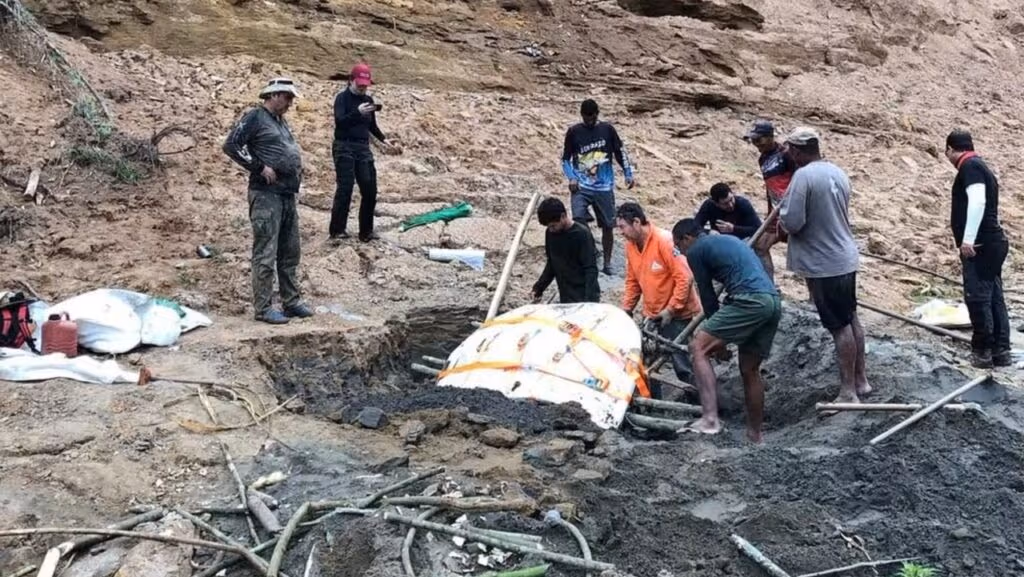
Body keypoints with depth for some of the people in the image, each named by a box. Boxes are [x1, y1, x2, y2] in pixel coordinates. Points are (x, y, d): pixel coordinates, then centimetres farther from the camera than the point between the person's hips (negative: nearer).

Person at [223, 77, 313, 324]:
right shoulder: (255, 117, -6)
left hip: (288, 195, 9)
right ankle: (263, 308, -1)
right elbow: (231, 145, -15)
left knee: (289, 253, 13)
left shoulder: (281, 121, 19)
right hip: (266, 194, -9)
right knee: (266, 254, -6)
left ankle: (292, 302, 21)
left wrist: (297, 169, 12)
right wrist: (260, 167, -16)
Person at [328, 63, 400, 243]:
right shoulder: (342, 98, -5)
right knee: (345, 188, -11)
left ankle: (366, 231, 11)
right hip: (344, 147, -6)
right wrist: (358, 112, -32)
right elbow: (339, 121, -20)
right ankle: (337, 230, -6)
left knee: (370, 189, 2)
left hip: (363, 148, 6)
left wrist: (383, 140, 13)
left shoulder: (368, 99, 13)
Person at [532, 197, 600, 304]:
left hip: (585, 297, -5)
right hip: (565, 298, 6)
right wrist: (539, 287, 10)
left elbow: (591, 269, -16)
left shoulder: (582, 234, -14)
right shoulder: (550, 233, 4)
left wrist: (589, 300, -25)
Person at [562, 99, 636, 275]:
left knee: (608, 226, 5)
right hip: (581, 186, -1)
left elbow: (620, 152, 10)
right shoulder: (573, 132, 1)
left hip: (604, 187, 1)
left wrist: (628, 174, 2)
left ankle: (607, 263, 19)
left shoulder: (607, 129, 2)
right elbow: (565, 159, 6)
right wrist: (571, 178, -10)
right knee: (578, 220, -23)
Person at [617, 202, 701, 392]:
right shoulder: (631, 245, 3)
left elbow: (685, 278, -22)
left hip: (678, 314, -7)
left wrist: (671, 310, -20)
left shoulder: (664, 241, -20)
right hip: (652, 314, 7)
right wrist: (626, 309, 6)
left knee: (681, 364, -4)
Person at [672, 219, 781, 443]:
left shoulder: (696, 251, 5)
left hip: (750, 301, -8)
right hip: (774, 301, 9)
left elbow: (707, 294, 6)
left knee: (699, 348, -6)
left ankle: (710, 418, -19)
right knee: (750, 370, 19)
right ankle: (754, 434, 28)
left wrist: (718, 337, 16)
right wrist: (721, 334, 29)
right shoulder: (729, 240, 31)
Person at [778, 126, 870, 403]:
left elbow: (792, 222, -21)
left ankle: (848, 391, 5)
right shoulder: (838, 172, 8)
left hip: (824, 265, -8)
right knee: (851, 319, 16)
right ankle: (860, 380, 27)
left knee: (840, 326, -2)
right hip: (846, 258, 8)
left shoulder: (803, 176, -18)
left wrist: (782, 216, 0)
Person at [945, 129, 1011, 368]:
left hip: (980, 245, -10)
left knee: (977, 297, -5)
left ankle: (983, 351, 1)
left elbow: (977, 201, -23)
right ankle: (1001, 351, 14)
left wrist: (968, 238, -26)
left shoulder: (969, 166, -10)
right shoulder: (980, 166, 20)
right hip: (992, 243, 10)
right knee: (993, 297, 11)